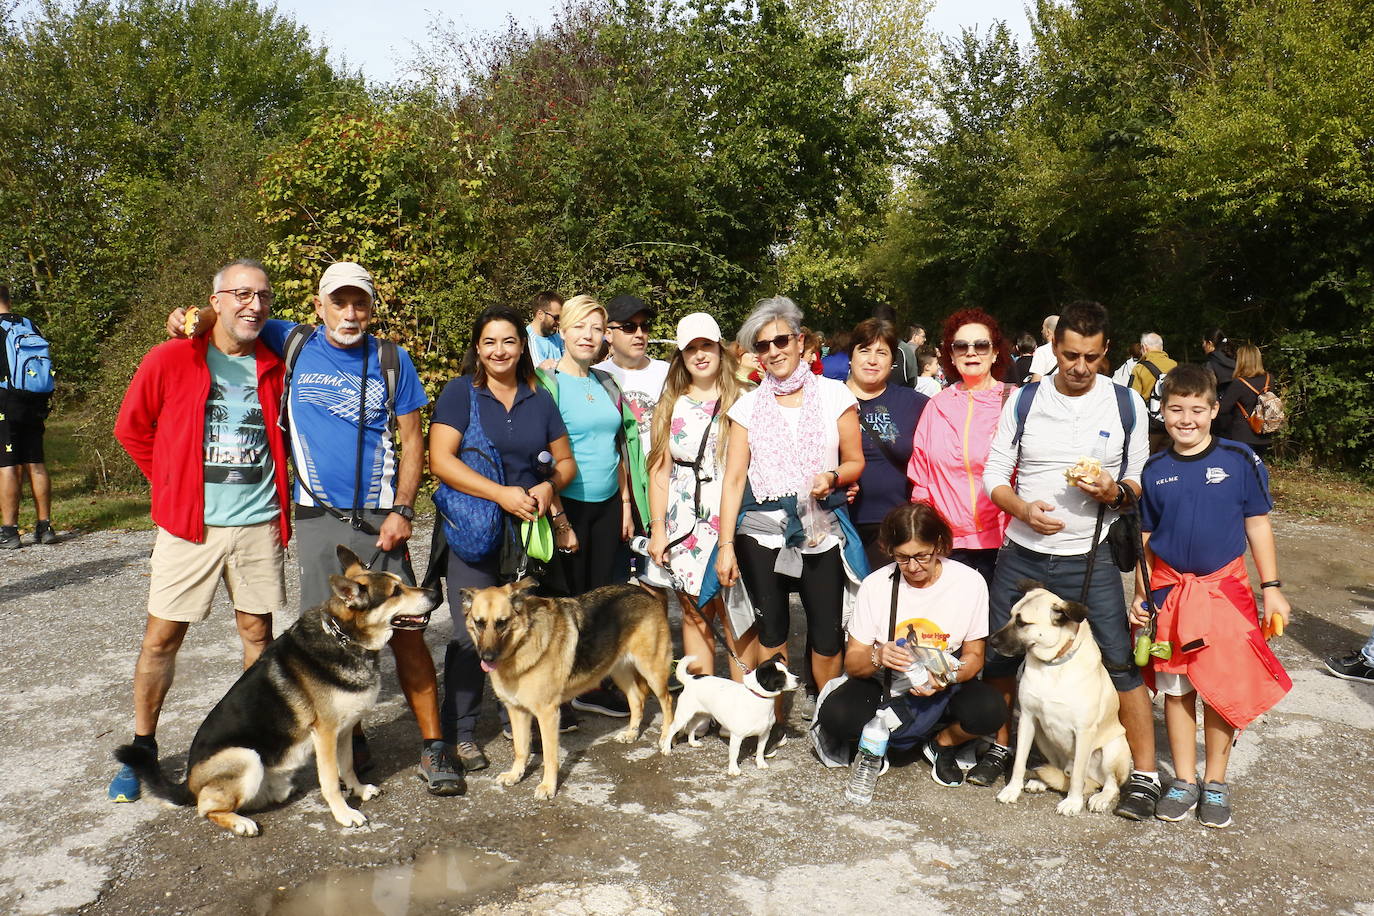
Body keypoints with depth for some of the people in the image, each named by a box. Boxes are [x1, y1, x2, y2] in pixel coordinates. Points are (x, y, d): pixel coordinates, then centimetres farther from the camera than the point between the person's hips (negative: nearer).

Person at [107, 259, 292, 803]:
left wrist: (280, 493, 9)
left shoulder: (277, 367, 2)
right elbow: (131, 428, 7)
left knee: (257, 633, 10)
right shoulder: (169, 361, -4)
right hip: (189, 524, -1)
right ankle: (142, 748, 21)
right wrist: (171, 484, 7)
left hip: (259, 524, 2)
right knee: (161, 637, 4)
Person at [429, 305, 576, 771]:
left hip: (528, 530, 4)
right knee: (471, 633, -5)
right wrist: (501, 493, -19)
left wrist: (548, 486, -6)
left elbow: (565, 460, 16)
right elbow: (441, 460, -12)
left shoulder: (539, 400, 11)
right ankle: (458, 733, 10)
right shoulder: (460, 393, -2)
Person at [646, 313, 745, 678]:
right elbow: (660, 470, 11)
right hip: (685, 525, 3)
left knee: (736, 616, -4)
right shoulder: (670, 405, 12)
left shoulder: (740, 400, 2)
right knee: (694, 615, 8)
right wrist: (657, 529, 6)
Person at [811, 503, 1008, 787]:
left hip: (944, 691, 1)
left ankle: (942, 744, 4)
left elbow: (974, 656, -2)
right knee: (835, 714, -29)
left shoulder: (969, 582, -10)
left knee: (990, 709, -30)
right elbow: (852, 663, -8)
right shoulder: (876, 585, -10)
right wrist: (877, 657, -31)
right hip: (885, 689, 0)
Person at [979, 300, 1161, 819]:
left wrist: (1115, 492, -17)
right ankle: (1000, 748, 32)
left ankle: (1144, 775, 13)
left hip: (1089, 561, -1)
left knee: (1120, 663, -4)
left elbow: (1139, 481, 6)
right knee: (1000, 657, 10)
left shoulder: (1126, 405, 0)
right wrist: (1022, 508, -17)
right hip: (1020, 556, 2)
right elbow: (994, 475, 3)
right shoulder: (1023, 401, 1)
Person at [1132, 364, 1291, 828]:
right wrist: (1141, 594, 5)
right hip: (1169, 591, 2)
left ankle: (1215, 781, 23)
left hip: (1225, 589, -2)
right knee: (1175, 688, 9)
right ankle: (1184, 780, 23)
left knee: (1222, 689, 6)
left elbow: (1258, 526, 1)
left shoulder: (1240, 461, -4)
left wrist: (1271, 588, 0)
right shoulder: (1154, 470, 2)